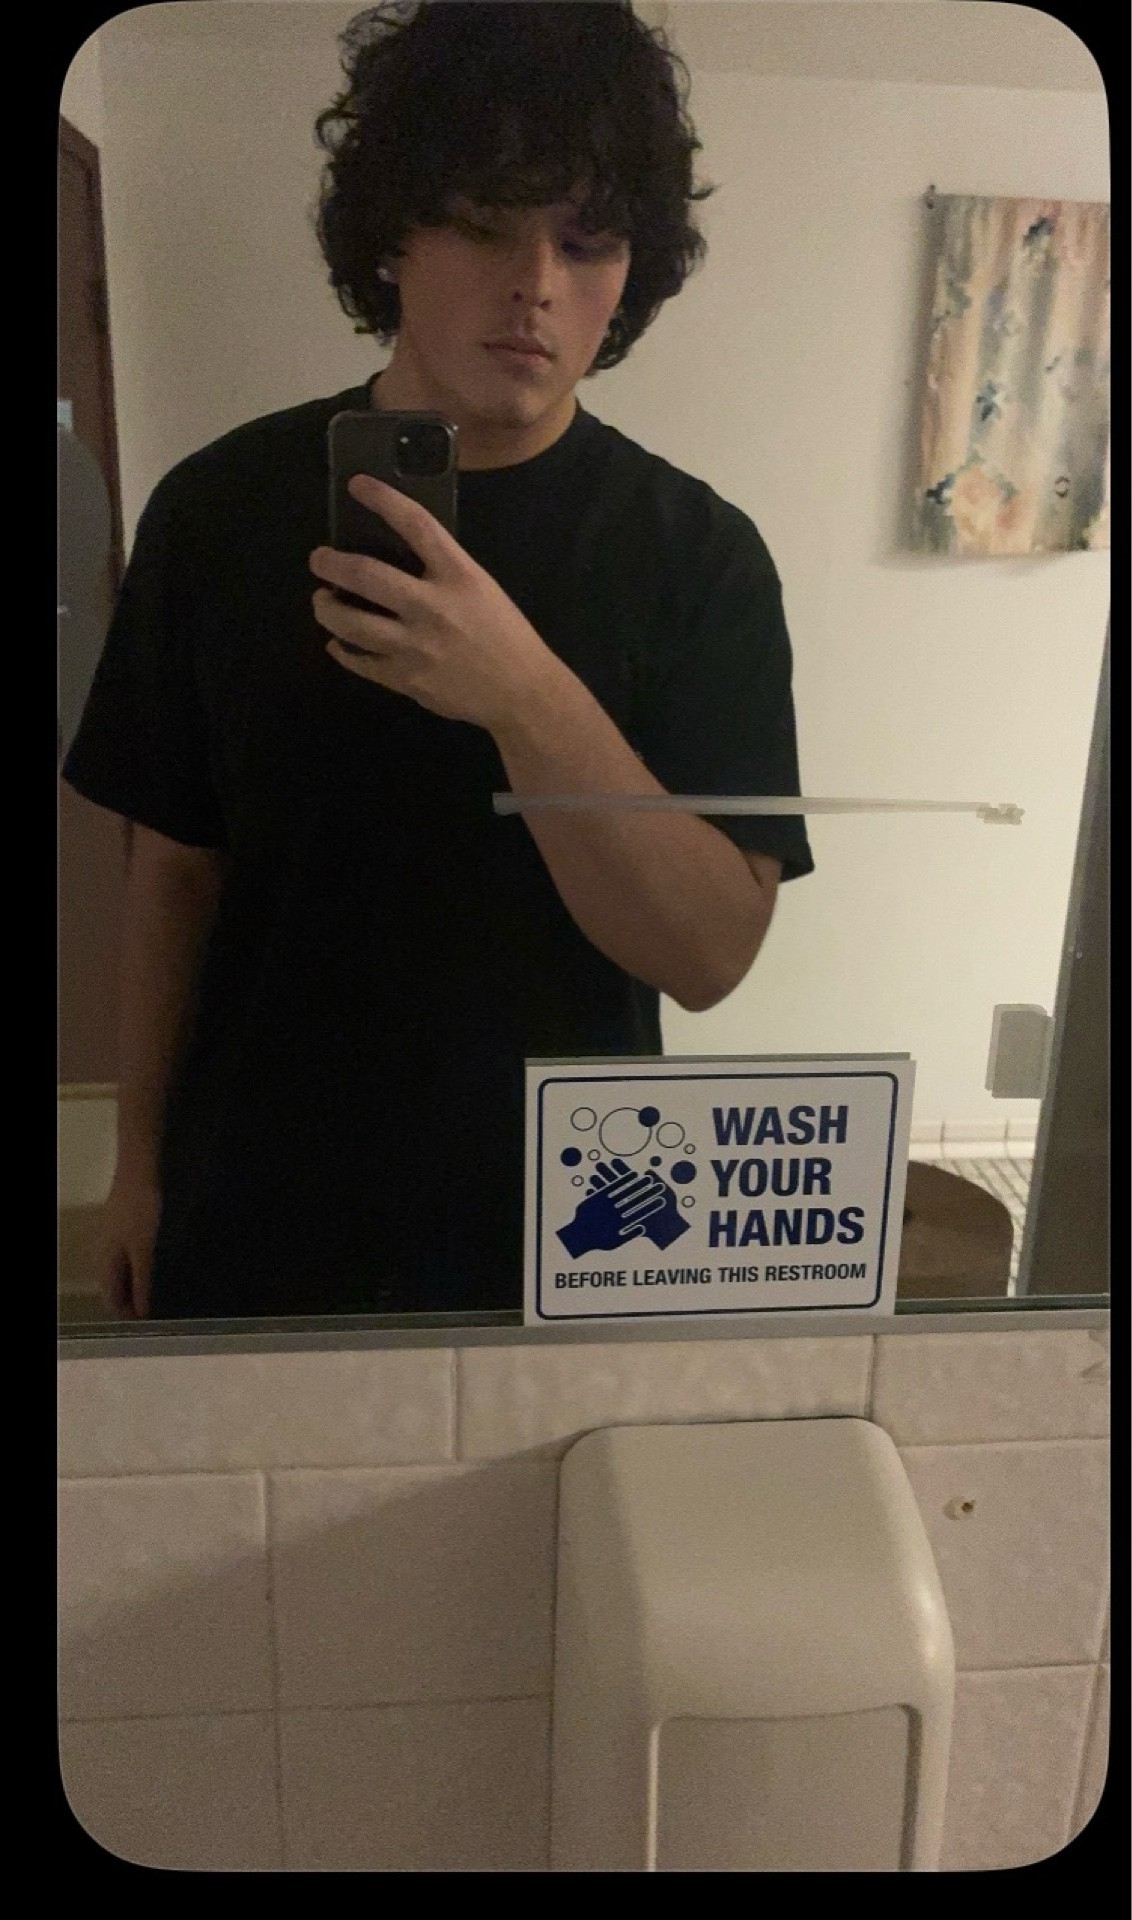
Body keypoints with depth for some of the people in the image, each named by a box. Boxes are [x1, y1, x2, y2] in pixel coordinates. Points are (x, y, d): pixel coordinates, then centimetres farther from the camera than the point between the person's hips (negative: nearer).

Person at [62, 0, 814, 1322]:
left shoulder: (697, 552, -12)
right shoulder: (221, 509, -7)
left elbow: (711, 952, -19)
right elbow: (176, 869, 0)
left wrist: (529, 699, -32)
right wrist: (141, 1162, 4)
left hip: (559, 1224, -1)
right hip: (251, 1212, 2)